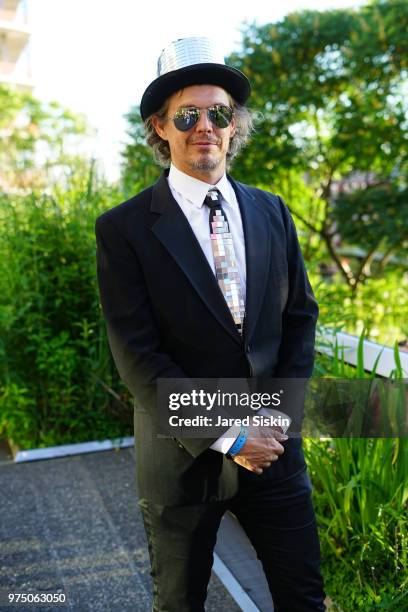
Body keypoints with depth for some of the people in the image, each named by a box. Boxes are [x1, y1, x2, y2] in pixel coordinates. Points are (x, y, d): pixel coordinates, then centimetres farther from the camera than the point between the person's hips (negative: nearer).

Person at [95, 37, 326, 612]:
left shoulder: (272, 212, 4)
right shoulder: (124, 228, -10)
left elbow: (301, 315, 6)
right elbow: (138, 356, -14)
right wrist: (226, 437, -16)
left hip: (273, 447, 3)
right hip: (184, 456, -3)